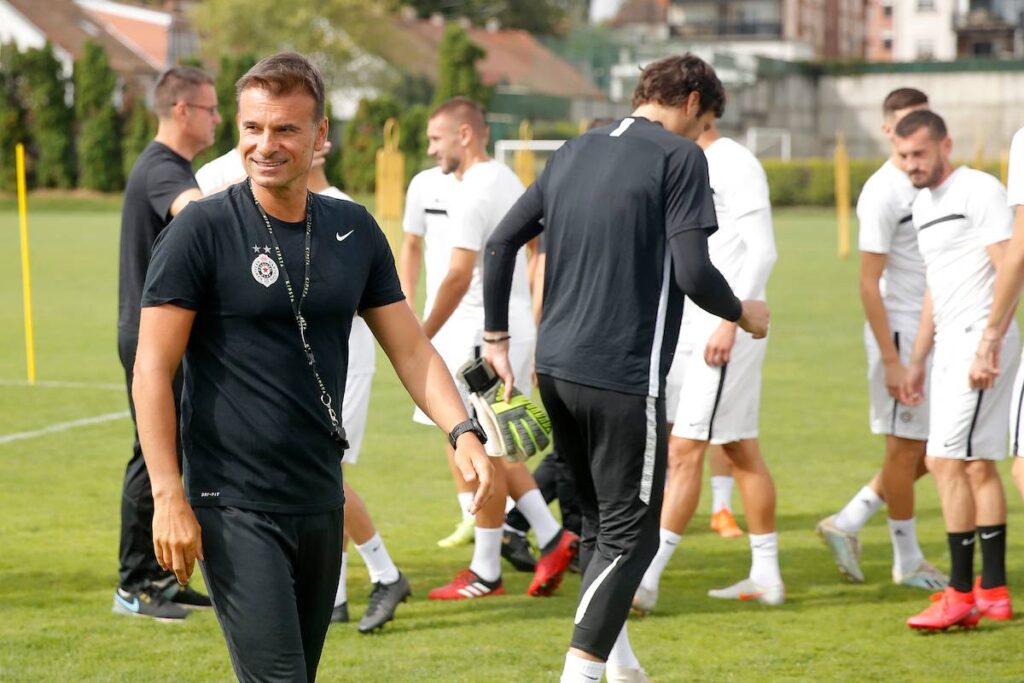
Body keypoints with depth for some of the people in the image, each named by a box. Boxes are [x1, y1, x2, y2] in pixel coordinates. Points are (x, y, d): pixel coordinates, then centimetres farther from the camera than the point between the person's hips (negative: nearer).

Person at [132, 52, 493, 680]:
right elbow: (153, 368, -8)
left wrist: (463, 432, -5)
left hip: (321, 504, 6)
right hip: (234, 509, -6)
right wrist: (169, 497, -14)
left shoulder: (354, 230, 7)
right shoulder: (204, 229, -8)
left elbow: (411, 348, 11)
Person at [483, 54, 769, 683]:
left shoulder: (575, 152, 14)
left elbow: (500, 243, 14)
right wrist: (742, 313, 3)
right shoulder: (680, 157, -7)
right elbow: (692, 272, -15)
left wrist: (497, 334, 21)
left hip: (556, 368, 8)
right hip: (623, 377, -8)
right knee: (629, 533, 0)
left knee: (600, 520, 20)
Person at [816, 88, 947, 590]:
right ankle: (907, 561, 15)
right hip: (900, 332, -8)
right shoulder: (882, 193, -14)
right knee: (906, 448, 2)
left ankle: (847, 523, 20)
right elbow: (869, 284, -16)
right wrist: (890, 360, -18)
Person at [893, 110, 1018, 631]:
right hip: (949, 345, 9)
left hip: (980, 340, -9)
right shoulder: (922, 205, 17)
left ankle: (961, 594, -11)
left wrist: (989, 342, -25)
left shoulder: (979, 191, -10)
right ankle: (994, 588, 14)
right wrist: (916, 361, 23)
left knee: (946, 461, -13)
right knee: (977, 466, 10)